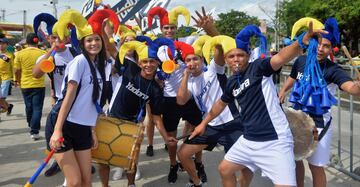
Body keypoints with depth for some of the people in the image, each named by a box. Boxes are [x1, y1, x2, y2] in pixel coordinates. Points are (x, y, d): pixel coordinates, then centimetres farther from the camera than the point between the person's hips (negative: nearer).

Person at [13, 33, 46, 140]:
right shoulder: (43, 53, -7)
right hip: (39, 85, -2)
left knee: (29, 107, 19)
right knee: (37, 108, 1)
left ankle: (31, 126, 39)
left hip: (25, 85, 2)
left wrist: (17, 80, 15)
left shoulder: (20, 54, -6)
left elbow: (16, 70, -2)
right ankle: (34, 131, -6)